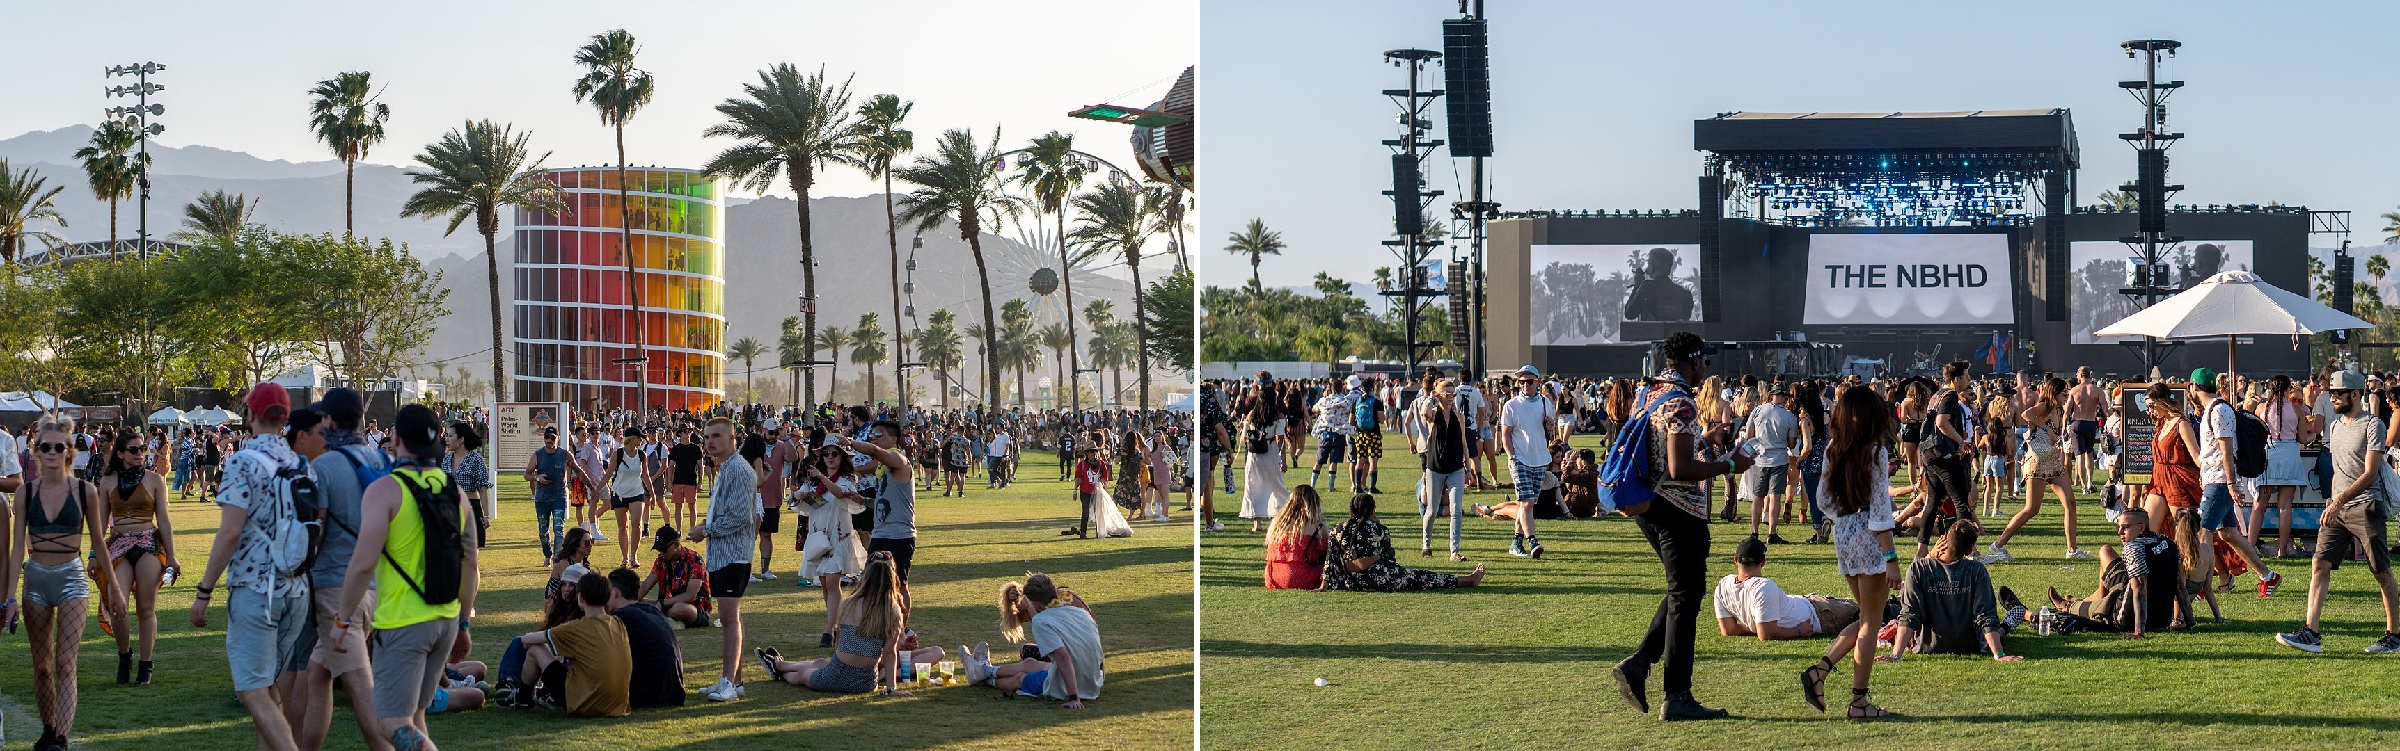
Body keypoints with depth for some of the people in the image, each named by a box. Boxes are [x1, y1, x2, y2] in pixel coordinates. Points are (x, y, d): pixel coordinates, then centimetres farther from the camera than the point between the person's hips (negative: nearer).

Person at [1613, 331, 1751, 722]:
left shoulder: (1648, 394, 10)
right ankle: (1677, 697, 1)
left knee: (1682, 591, 20)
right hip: (1679, 510, -9)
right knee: (1685, 597, -2)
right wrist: (1728, 466, -16)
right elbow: (1679, 470, -26)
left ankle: (1637, 664, 10)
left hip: (1648, 508, 9)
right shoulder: (1680, 404, -19)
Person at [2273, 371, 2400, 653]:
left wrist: (2339, 501, -24)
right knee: (2320, 565, -5)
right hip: (2337, 508, 7)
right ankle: (2310, 634, -10)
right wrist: (2332, 505, 17)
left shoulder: (2372, 425, -8)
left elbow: (2370, 474, -16)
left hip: (2365, 506, -7)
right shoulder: (2336, 426, 16)